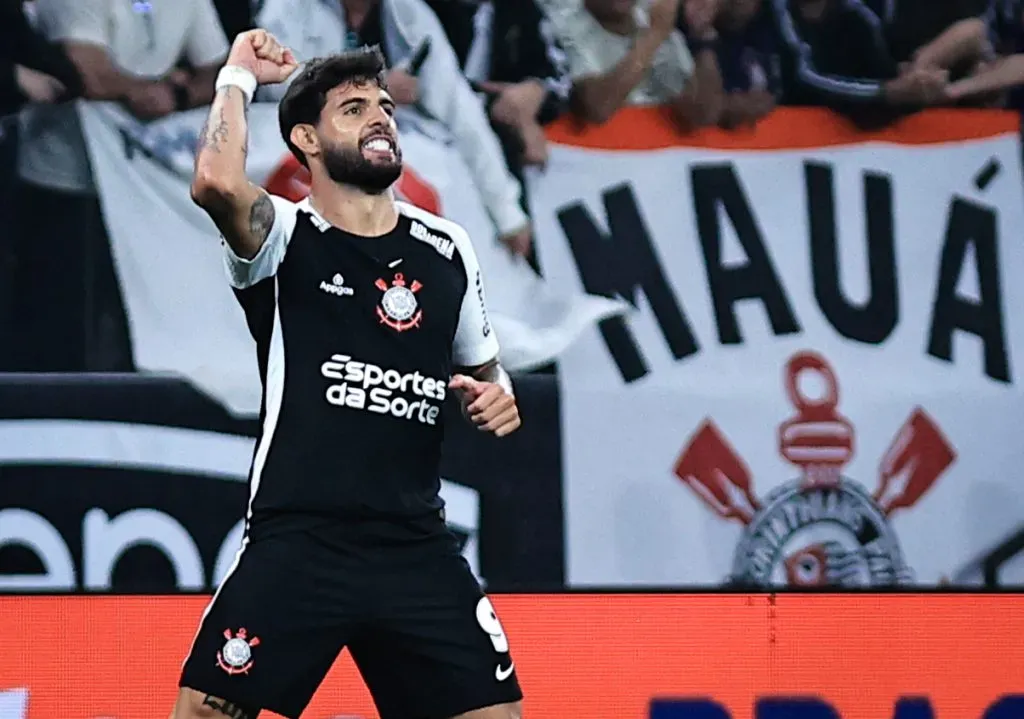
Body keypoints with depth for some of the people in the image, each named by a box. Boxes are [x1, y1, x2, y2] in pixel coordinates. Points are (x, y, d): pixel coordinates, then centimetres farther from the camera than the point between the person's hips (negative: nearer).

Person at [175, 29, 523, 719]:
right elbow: (217, 183, -26)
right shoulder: (284, 236, -2)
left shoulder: (448, 249, 12)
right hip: (298, 542, -4)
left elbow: (482, 369, 28)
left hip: (417, 547, 4)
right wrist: (239, 74, -10)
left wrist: (497, 397, 4)